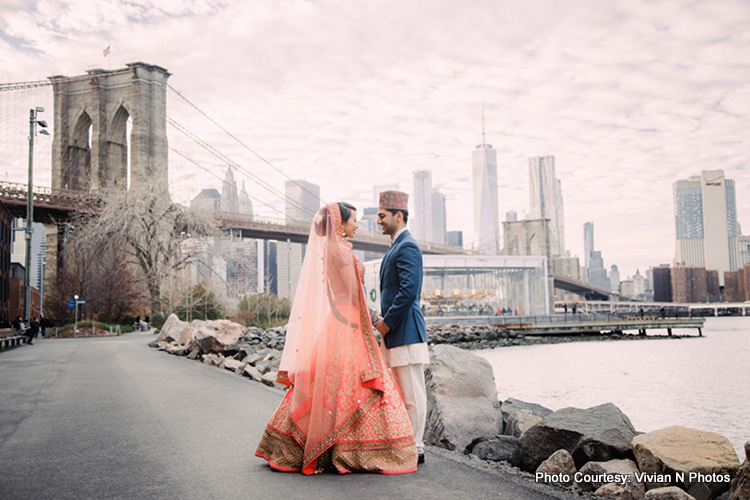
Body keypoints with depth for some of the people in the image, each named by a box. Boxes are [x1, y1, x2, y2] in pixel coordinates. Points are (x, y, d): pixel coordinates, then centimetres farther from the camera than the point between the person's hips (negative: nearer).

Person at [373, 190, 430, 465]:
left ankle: (414, 449, 6)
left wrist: (387, 322, -15)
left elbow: (409, 290, -22)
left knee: (412, 394, -2)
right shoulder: (396, 247, 19)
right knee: (400, 393, 15)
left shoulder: (407, 246, -13)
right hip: (395, 331, 11)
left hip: (405, 331, -11)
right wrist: (386, 322, 15)